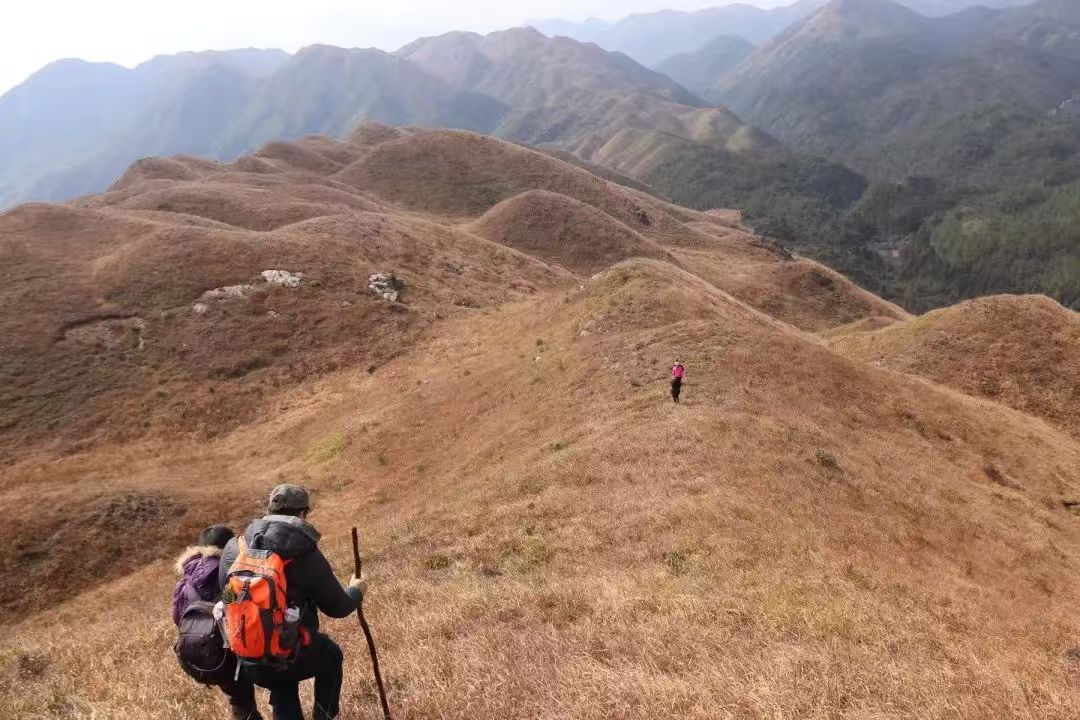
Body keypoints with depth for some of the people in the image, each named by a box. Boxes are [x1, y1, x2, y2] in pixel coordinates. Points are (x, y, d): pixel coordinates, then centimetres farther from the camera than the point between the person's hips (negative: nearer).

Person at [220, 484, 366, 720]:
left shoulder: (234, 548, -2)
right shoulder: (307, 554, -15)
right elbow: (337, 608, -3)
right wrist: (356, 590, 19)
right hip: (293, 656, -4)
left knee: (282, 689, 36)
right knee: (331, 656, 29)